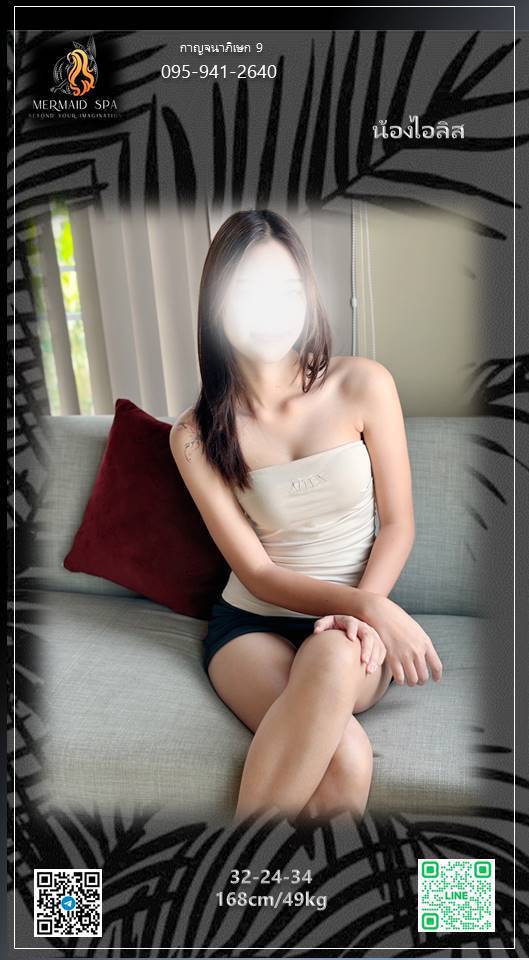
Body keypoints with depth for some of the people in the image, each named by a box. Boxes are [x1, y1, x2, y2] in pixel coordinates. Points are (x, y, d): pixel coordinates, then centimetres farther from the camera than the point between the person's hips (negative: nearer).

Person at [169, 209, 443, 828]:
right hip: (251, 622, -1)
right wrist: (372, 609, -21)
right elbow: (256, 572, -7)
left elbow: (398, 524, 0)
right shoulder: (196, 437, -5)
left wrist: (359, 617, -17)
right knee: (344, 755, -32)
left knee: (332, 658, -37)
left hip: (352, 630, 1)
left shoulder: (363, 385, -4)